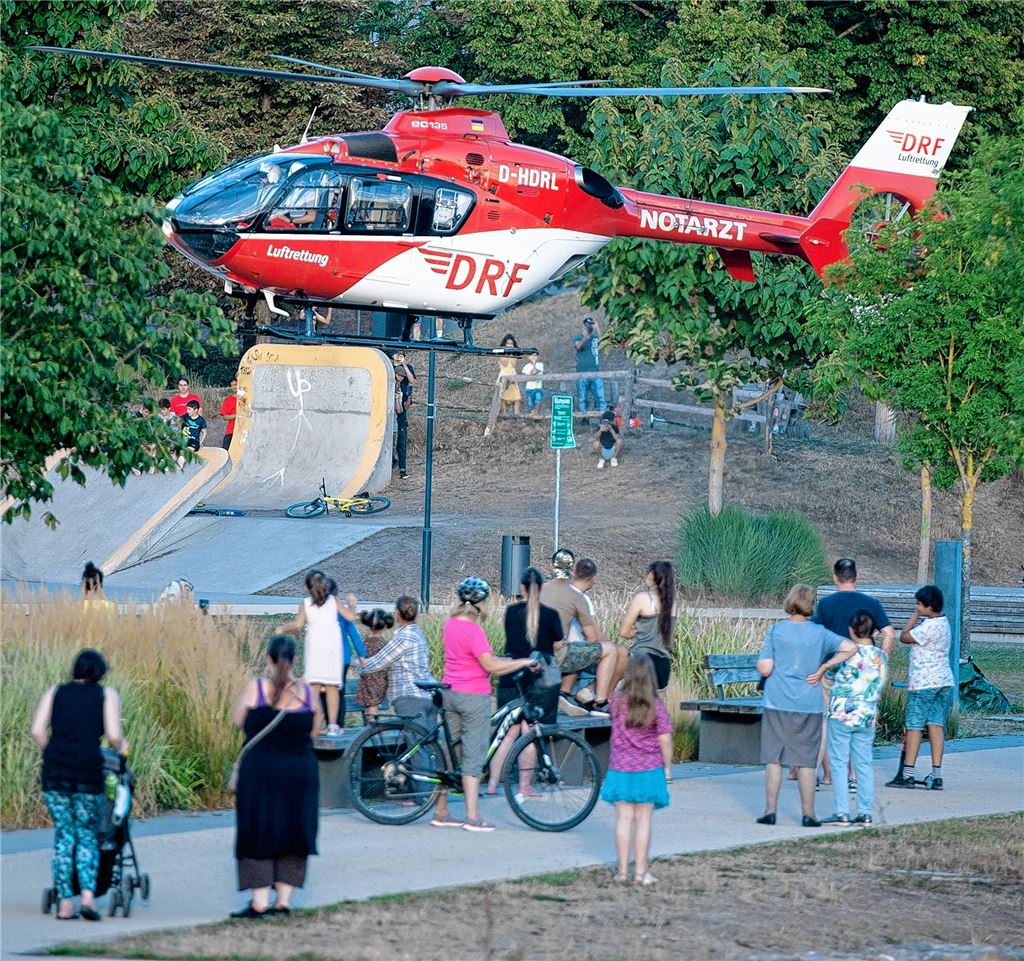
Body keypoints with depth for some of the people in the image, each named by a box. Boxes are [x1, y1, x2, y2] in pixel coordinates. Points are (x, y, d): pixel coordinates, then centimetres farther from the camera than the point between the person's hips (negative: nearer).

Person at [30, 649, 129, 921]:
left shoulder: (55, 693, 13)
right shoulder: (107, 695, 8)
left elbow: (37, 731, 3)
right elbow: (114, 736, -2)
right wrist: (121, 748, 18)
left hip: (55, 769, 2)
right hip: (89, 770, -2)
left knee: (63, 835, 8)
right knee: (87, 835, 10)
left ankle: (65, 903, 4)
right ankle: (88, 894, -9)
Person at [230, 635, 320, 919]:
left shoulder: (255, 688, -10)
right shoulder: (307, 693, -3)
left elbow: (237, 721, 2)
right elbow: (314, 730, 8)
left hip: (260, 770, -2)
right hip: (300, 772, 2)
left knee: (259, 835, 5)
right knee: (293, 833, 12)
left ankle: (259, 902, 1)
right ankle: (284, 900, 11)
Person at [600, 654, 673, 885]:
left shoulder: (617, 701, -5)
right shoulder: (656, 707, -10)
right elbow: (665, 741, -8)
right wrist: (667, 768, 4)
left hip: (620, 769, 1)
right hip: (648, 770, -1)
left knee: (624, 819, 6)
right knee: (643, 820, 4)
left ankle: (622, 870, 6)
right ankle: (641, 872, 4)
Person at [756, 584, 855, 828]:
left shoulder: (777, 631, -4)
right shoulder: (819, 633, 0)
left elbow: (764, 668, -10)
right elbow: (850, 647, -8)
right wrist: (825, 667, 0)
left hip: (777, 704, -1)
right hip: (809, 705, 1)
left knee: (773, 758, 5)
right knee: (806, 761, 6)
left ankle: (770, 810, 5)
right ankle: (808, 813, 7)